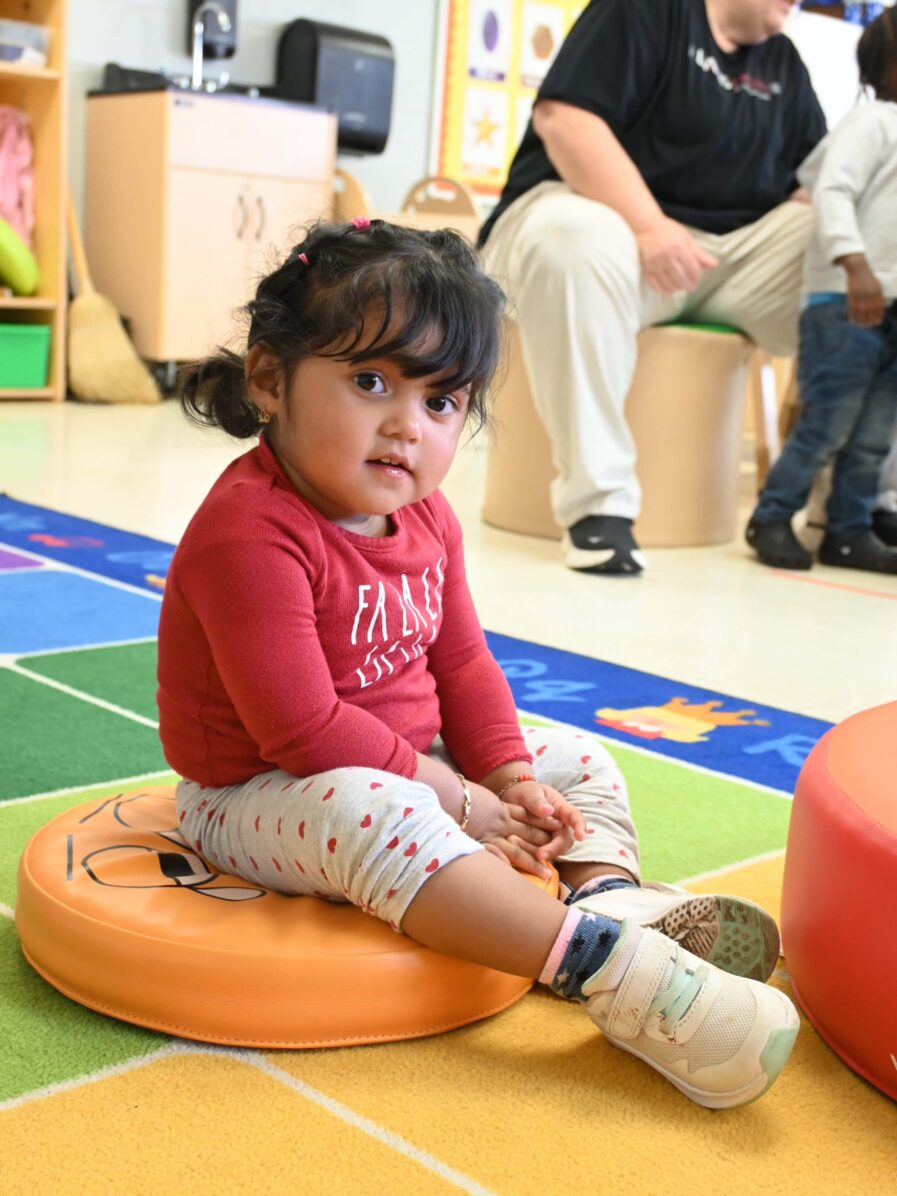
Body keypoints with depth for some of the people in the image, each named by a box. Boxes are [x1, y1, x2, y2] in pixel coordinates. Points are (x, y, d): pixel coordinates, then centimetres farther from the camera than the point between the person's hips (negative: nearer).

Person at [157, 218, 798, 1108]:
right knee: (374, 814, -40)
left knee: (578, 762, 10)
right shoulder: (249, 534, -26)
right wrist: (458, 801, -23)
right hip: (260, 795, -9)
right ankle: (600, 962, -42)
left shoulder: (424, 520, 2)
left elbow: (461, 665, 8)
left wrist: (513, 782, -8)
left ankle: (615, 891, -18)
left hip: (406, 767, 9)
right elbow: (300, 730, -29)